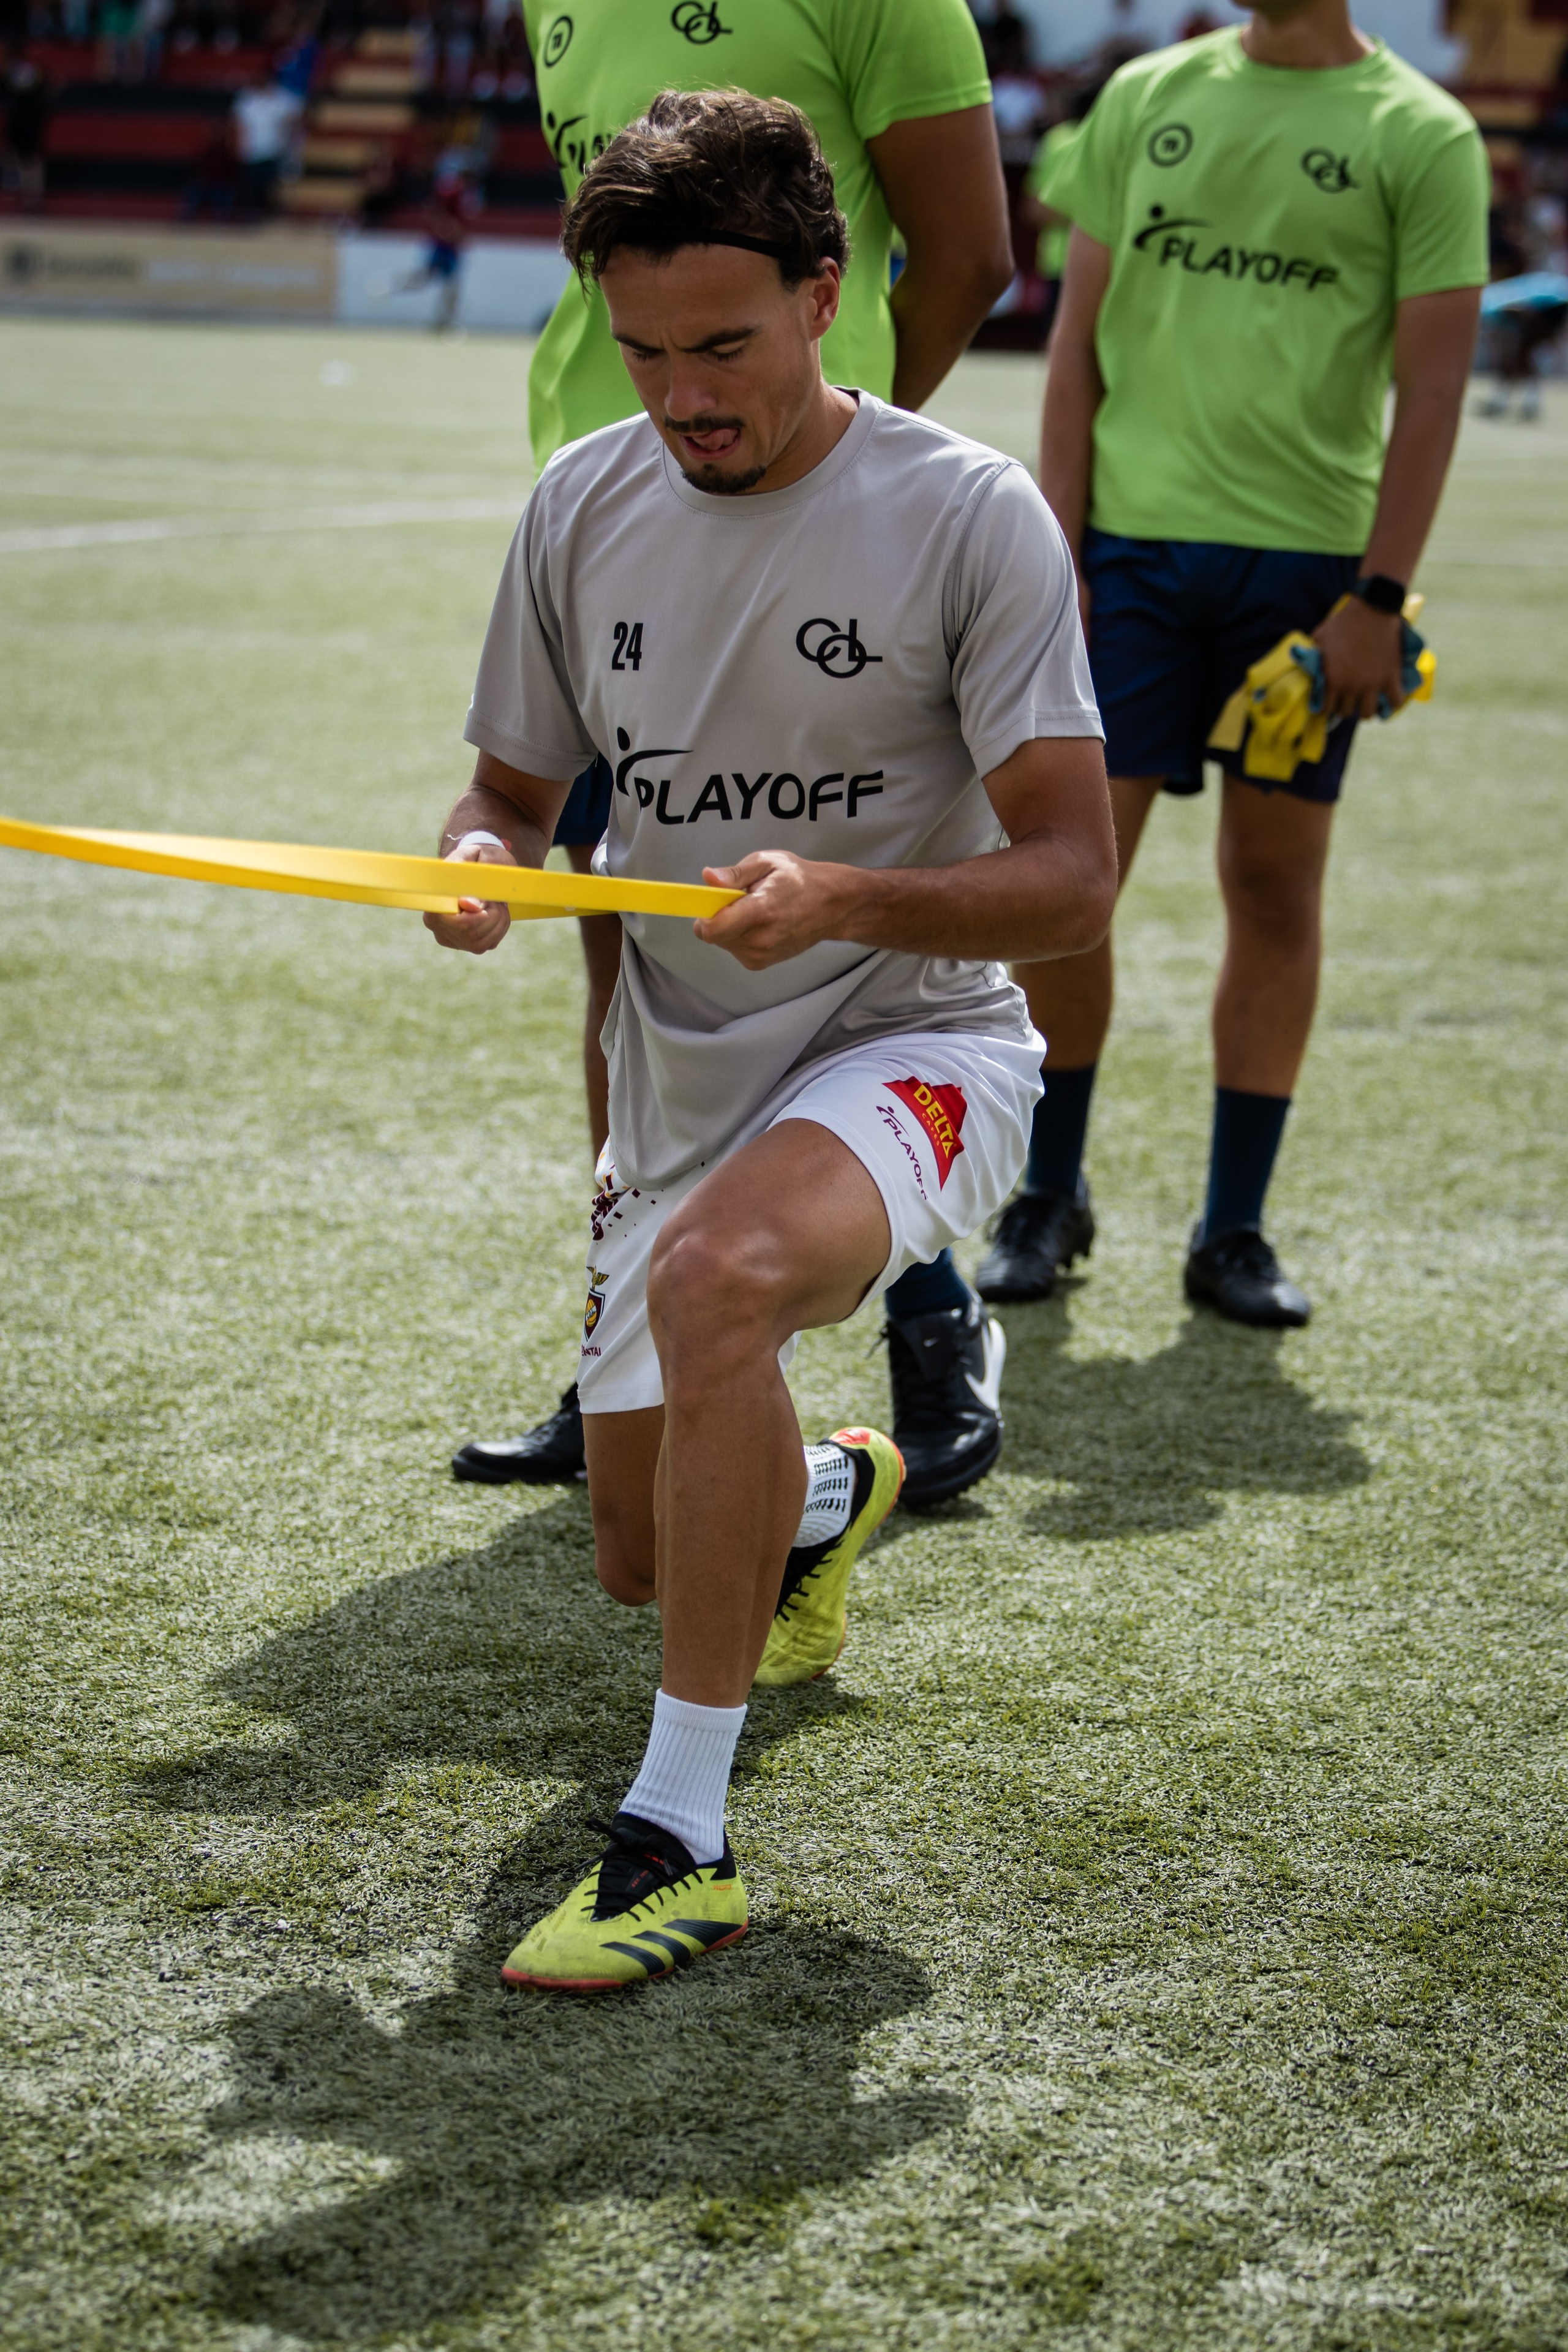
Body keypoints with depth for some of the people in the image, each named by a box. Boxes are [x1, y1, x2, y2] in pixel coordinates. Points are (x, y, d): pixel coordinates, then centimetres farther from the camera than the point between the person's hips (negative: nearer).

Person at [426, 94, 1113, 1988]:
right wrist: (484, 862, -14)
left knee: (720, 1273, -38)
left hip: (911, 1048, -5)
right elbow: (518, 783, 11)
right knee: (643, 1556, 13)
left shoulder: (970, 516, -15)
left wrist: (848, 899, -35)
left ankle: (679, 1838, -30)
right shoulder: (582, 505, -1)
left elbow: (1071, 883, -17)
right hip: (676, 1079, 6)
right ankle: (828, 1494, 52)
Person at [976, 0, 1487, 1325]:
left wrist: (1378, 595, -9)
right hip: (1133, 537, 2)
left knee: (1277, 888, 3)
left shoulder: (1423, 136, 1)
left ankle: (1234, 1234, 13)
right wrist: (1054, 552, 2)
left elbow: (1433, 385, -2)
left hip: (1311, 563, -2)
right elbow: (1081, 335, 11)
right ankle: (1049, 1200, 14)